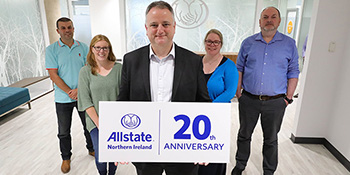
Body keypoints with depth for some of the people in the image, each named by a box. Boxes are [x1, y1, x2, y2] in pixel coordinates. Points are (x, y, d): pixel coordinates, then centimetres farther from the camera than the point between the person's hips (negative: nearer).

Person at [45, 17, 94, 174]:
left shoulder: (83, 47, 1)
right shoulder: (51, 50, -4)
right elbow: (53, 75, -9)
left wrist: (79, 90, -14)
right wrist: (70, 92, -16)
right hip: (63, 98, -1)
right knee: (64, 131, 11)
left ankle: (91, 149, 38)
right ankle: (66, 157, 32)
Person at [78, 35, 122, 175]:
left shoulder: (118, 68, -2)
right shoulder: (85, 71, -2)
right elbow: (85, 101, -4)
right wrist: (100, 124, -10)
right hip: (95, 120, 0)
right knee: (101, 157, -4)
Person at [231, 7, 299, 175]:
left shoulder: (289, 44, 2)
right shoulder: (248, 43, 4)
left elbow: (293, 73, 3)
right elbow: (239, 69, 7)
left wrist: (288, 97, -2)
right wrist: (238, 91, 0)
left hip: (275, 102, 0)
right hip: (248, 99, 1)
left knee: (271, 139, 13)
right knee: (244, 134, 15)